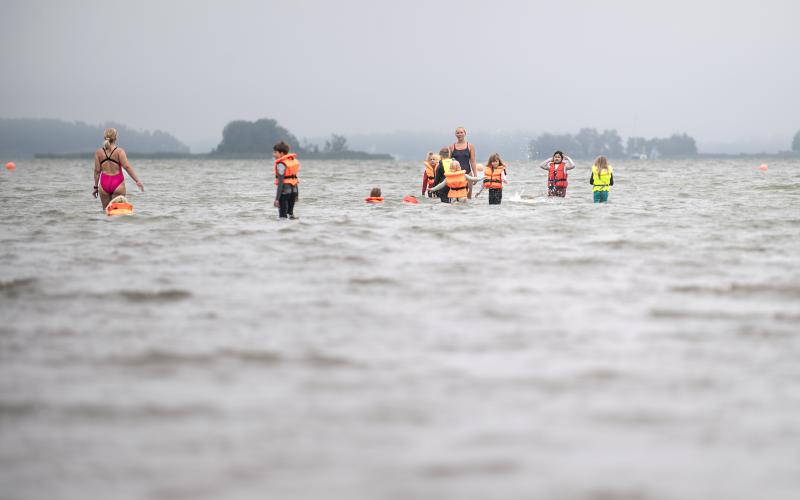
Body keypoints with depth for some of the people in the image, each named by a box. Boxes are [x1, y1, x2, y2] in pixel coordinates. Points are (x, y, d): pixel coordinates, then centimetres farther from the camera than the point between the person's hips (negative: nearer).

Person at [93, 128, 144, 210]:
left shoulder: (98, 152, 3)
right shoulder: (119, 151, -5)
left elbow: (97, 170, 3)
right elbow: (127, 166, -13)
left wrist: (96, 187, 10)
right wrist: (137, 181, -12)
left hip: (104, 184, 2)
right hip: (117, 182, -2)